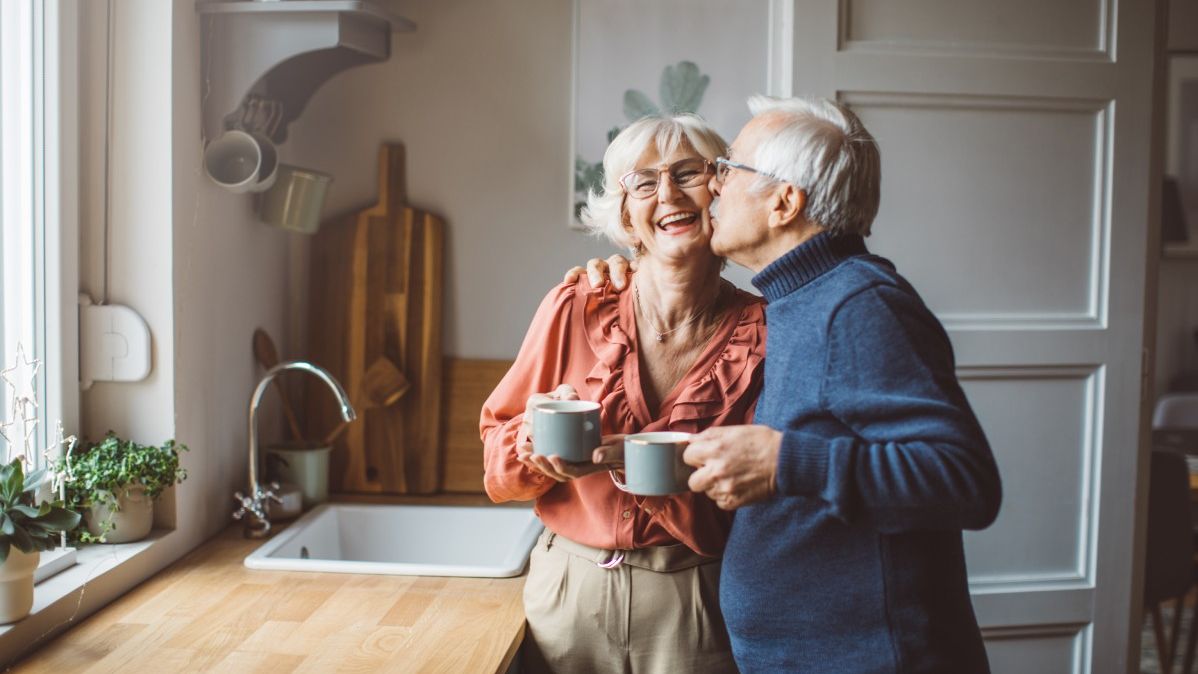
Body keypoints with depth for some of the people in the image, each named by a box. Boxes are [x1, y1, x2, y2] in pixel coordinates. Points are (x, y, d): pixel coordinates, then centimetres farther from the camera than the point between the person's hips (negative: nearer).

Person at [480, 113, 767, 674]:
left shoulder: (761, 334, -10)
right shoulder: (577, 309, -8)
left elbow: (740, 516, -10)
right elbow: (499, 470, 0)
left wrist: (631, 460, -26)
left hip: (693, 604, -1)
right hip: (567, 590, 2)